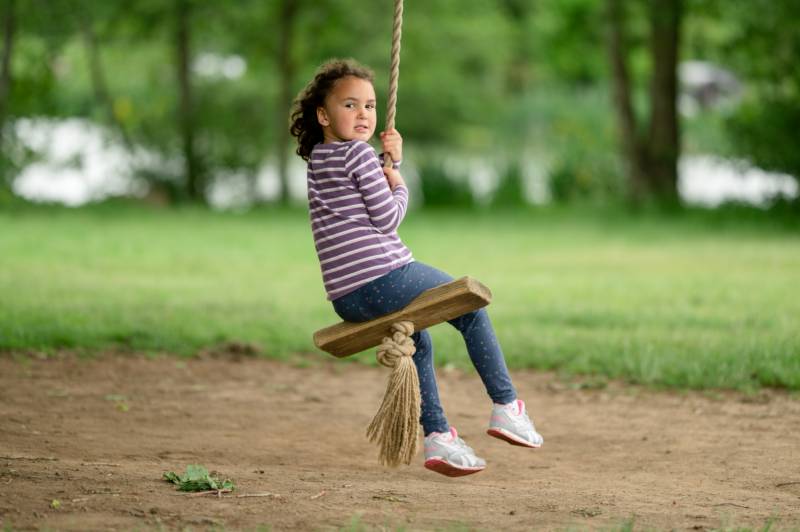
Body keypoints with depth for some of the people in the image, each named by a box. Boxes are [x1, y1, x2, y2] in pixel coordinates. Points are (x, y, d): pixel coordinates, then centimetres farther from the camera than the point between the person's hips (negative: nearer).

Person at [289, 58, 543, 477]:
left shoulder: (316, 160, 19)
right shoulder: (358, 152, -9)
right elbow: (388, 218, -11)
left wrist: (391, 163, 19)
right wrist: (400, 187, 7)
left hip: (345, 299, 9)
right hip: (384, 278, -9)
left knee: (416, 337, 33)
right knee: (471, 308, 14)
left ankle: (436, 436, 27)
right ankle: (506, 407, 15)